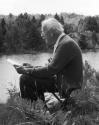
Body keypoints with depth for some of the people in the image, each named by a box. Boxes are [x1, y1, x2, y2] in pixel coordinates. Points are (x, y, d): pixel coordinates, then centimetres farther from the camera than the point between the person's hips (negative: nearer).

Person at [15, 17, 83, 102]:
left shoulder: (66, 44, -21)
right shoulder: (62, 41, 11)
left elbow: (51, 70, -23)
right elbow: (52, 67, 11)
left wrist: (27, 71, -14)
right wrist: (29, 68, 4)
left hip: (68, 87, -10)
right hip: (60, 80, 10)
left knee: (26, 79, -13)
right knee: (24, 78, 6)